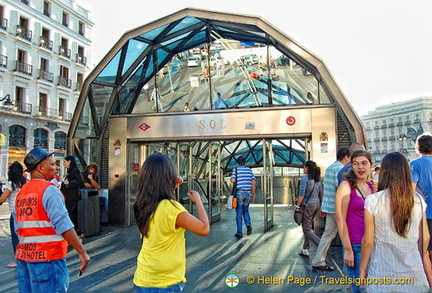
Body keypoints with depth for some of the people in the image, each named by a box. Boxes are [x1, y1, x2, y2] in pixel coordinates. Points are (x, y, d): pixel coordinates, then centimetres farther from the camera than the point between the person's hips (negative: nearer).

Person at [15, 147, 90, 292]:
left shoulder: (21, 192, 11)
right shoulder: (49, 189, -13)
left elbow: (19, 228, 16)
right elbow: (63, 225, -20)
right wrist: (82, 251, -16)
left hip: (23, 256, 8)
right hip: (47, 256, -8)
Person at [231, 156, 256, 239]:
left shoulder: (236, 169, -2)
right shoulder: (249, 170, 10)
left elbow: (233, 180, -14)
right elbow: (254, 182, 6)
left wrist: (230, 179, 9)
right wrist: (253, 193, 12)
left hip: (239, 192, -3)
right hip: (248, 192, 4)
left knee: (239, 213, 4)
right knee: (245, 210, 21)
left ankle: (239, 233, 7)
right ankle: (248, 225, -4)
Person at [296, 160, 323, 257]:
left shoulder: (305, 178, -13)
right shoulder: (317, 179, 10)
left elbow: (302, 194, -16)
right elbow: (321, 193, 13)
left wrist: (297, 206, -10)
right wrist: (320, 206, 20)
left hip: (308, 205, -8)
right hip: (317, 204, 8)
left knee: (306, 229, -1)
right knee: (308, 227, 17)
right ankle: (305, 249, 20)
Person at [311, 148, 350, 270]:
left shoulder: (329, 168, 15)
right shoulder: (340, 169, -14)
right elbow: (339, 188, -23)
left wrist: (323, 208, 22)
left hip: (328, 207, 9)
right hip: (337, 208, -9)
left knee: (328, 234, 11)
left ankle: (318, 262, 13)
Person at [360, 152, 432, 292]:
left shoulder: (373, 201, -16)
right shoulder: (418, 200, -5)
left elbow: (368, 241, -12)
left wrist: (363, 269, 2)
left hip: (383, 274, -3)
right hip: (414, 272, 3)